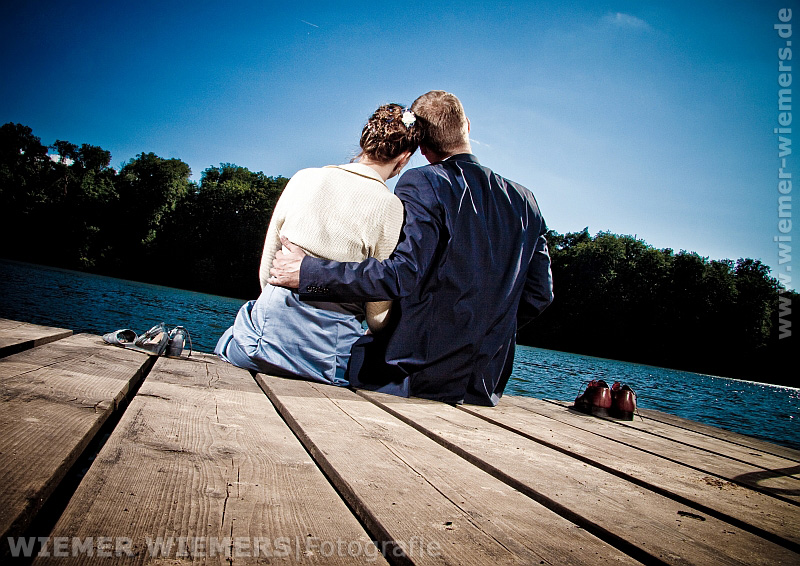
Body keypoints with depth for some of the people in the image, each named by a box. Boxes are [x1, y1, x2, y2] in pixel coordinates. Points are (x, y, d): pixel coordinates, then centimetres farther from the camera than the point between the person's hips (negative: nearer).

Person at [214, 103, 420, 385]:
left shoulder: (303, 178, 0)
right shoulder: (390, 208, -10)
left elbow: (266, 266, 8)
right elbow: (377, 317, -7)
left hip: (267, 334, 5)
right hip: (327, 356, -4)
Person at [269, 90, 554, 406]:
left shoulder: (422, 183, -9)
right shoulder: (524, 202, 9)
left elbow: (403, 276, -21)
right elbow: (539, 295, 10)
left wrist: (307, 273, -14)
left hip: (417, 374, -6)